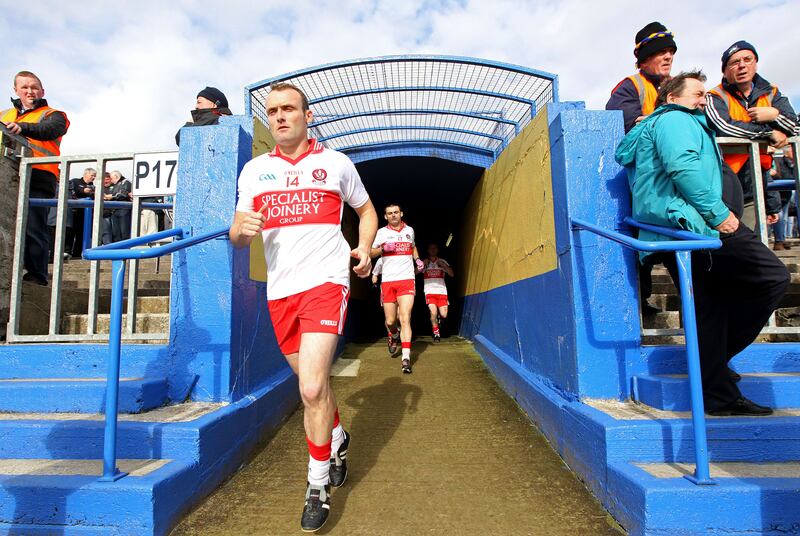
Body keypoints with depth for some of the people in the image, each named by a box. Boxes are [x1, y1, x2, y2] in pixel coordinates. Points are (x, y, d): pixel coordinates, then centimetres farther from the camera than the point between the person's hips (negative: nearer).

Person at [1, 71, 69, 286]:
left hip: (37, 179, -5)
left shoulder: (53, 115, 11)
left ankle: (36, 274, -8)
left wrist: (23, 128, -29)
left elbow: (48, 130, -11)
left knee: (33, 228, -10)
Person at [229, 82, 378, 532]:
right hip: (280, 290, 4)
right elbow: (238, 237, 12)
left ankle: (318, 486, 7)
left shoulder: (336, 163, 6)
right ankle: (338, 438, 45)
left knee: (312, 388, -14)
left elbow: (367, 210, 18)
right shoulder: (254, 170, 11)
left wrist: (365, 249, 1)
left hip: (325, 281, -4)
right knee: (313, 382, 16)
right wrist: (242, 229, -12)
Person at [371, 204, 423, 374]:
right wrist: (383, 248, -12)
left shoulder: (409, 230, 14)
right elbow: (371, 253, 7)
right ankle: (394, 337, 40)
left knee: (405, 318, -13)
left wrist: (417, 259, 15)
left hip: (407, 279, 0)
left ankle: (406, 358, -15)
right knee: (390, 320, 4)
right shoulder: (381, 232, 8)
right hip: (387, 281, 0)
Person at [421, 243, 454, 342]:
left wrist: (443, 265, -11)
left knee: (444, 315, -9)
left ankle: (439, 317, 29)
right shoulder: (424, 262, 8)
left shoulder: (443, 262, 11)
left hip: (442, 291, 2)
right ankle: (436, 333, 1)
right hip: (430, 292, -1)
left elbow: (452, 274, 0)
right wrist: (423, 265, -15)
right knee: (433, 312, -20)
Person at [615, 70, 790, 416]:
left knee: (709, 309, 12)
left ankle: (719, 396, 16)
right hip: (688, 221, -10)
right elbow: (682, 165, -17)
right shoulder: (675, 119, 4)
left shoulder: (654, 127, 35)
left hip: (665, 232, 11)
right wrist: (718, 213, -17)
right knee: (773, 278, -9)